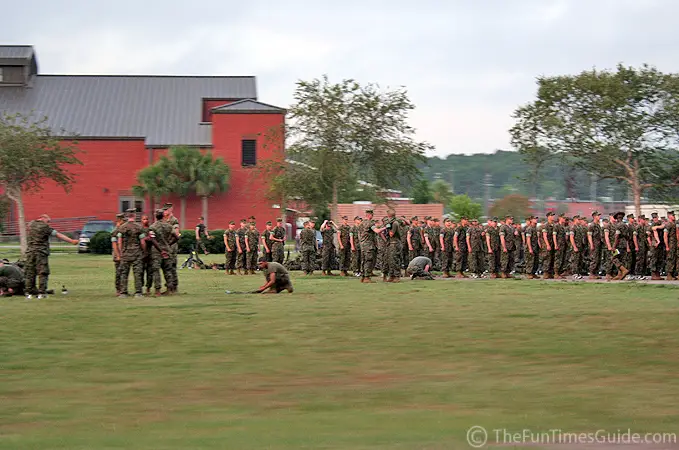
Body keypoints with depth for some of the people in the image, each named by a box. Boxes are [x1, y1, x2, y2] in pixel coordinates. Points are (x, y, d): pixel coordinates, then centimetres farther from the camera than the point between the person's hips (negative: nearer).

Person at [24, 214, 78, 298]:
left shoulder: (31, 224, 9)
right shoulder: (45, 227, -6)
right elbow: (58, 235, -7)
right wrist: (71, 241, -6)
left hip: (30, 251, 5)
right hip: (41, 252, -5)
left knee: (30, 273, 9)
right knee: (42, 273, -1)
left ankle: (29, 292, 10)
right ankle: (42, 293, -6)